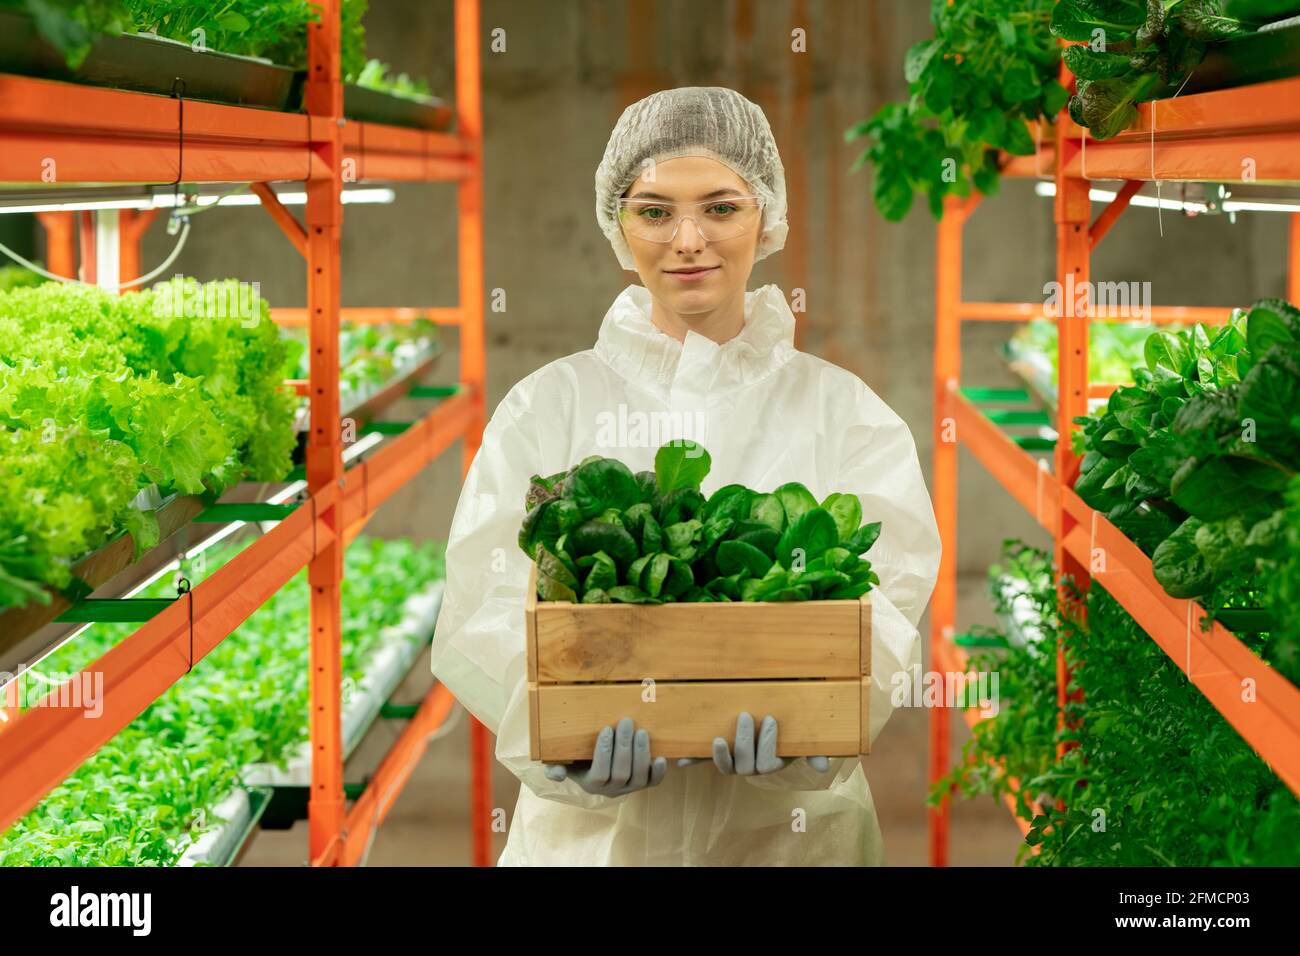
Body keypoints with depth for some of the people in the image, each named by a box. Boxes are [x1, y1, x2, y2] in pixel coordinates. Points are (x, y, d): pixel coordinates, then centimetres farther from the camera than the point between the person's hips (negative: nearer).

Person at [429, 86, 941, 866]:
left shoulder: (842, 412, 2)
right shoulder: (549, 408, 2)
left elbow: (878, 596, -11)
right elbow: (489, 609, -9)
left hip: (793, 825, 1)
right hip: (593, 826, 0)